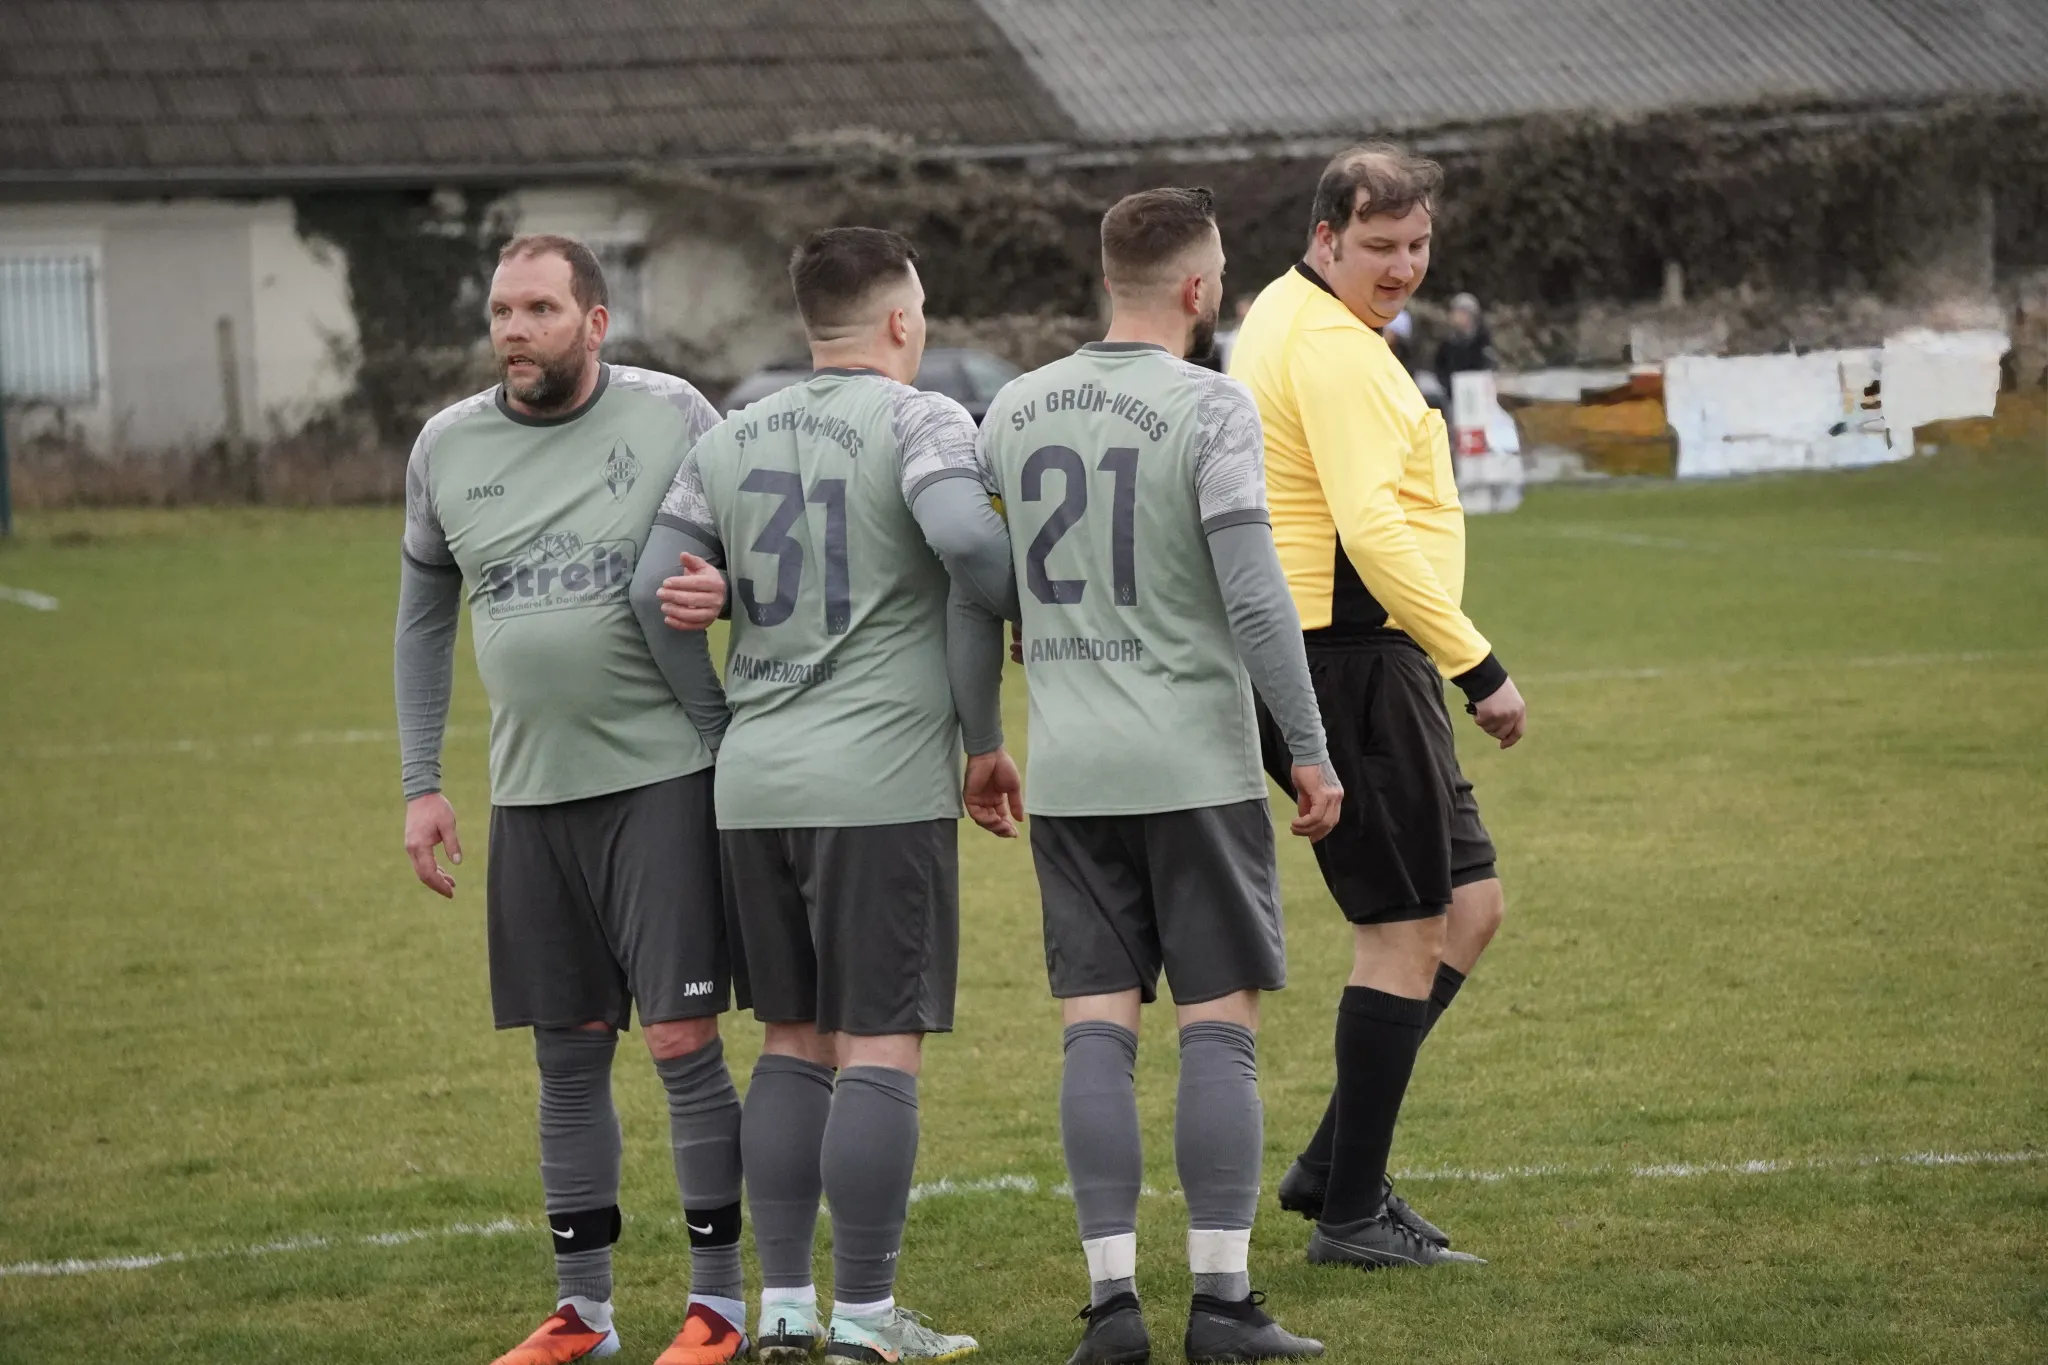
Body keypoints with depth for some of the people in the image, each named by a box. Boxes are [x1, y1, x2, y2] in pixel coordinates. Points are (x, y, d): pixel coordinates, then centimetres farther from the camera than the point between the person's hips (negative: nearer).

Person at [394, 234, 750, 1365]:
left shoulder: (671, 417, -4)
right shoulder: (448, 447, 6)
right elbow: (424, 622, 16)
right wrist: (421, 785, 12)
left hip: (662, 774, -4)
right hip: (530, 793, 4)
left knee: (684, 1042, -5)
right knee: (567, 1057, 10)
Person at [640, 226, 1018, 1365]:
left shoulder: (728, 443, 12)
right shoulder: (921, 421, -6)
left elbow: (658, 589, 8)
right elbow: (967, 540, -22)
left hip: (754, 786, 6)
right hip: (881, 779, -6)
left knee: (793, 1042, 14)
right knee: (881, 1047, -2)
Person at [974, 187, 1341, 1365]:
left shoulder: (1017, 409, 8)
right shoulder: (1212, 408, -10)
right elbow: (1254, 595, -16)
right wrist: (1312, 749, -9)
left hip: (1070, 774, 5)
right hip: (1197, 768, -5)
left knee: (1099, 1027, 4)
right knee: (1221, 1026, 0)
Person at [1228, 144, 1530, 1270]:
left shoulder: (1285, 316, 18)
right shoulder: (1333, 351, -16)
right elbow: (1376, 532, -26)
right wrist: (1478, 668, -24)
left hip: (1351, 659, 11)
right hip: (1352, 656, -11)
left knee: (1467, 907, 14)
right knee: (1407, 933, -4)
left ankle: (1335, 1166, 16)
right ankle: (1351, 1213, 2)